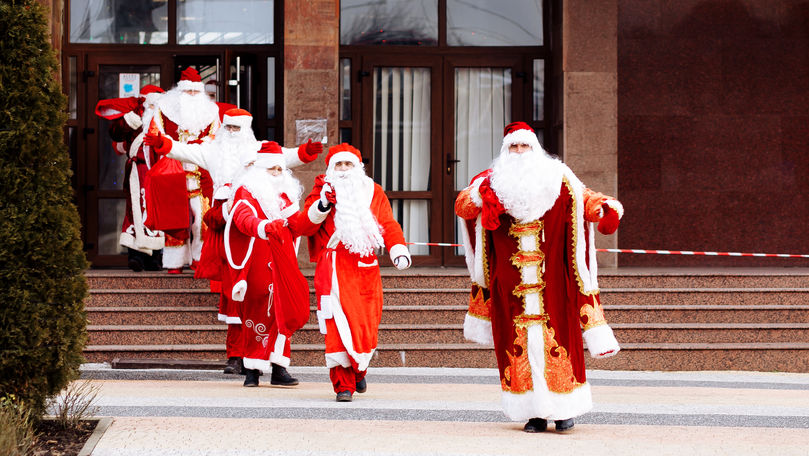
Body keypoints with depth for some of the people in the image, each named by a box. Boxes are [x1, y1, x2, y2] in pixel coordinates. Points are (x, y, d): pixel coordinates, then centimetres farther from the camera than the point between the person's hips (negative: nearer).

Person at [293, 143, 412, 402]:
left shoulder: (373, 192, 15)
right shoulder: (323, 191, 9)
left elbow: (388, 225, 8)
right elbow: (303, 226, 1)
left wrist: (398, 251, -8)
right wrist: (322, 205, -14)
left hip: (366, 269, 2)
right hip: (334, 270, -2)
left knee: (367, 325, 1)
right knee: (338, 326, -11)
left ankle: (359, 370, 29)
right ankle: (343, 383, -4)